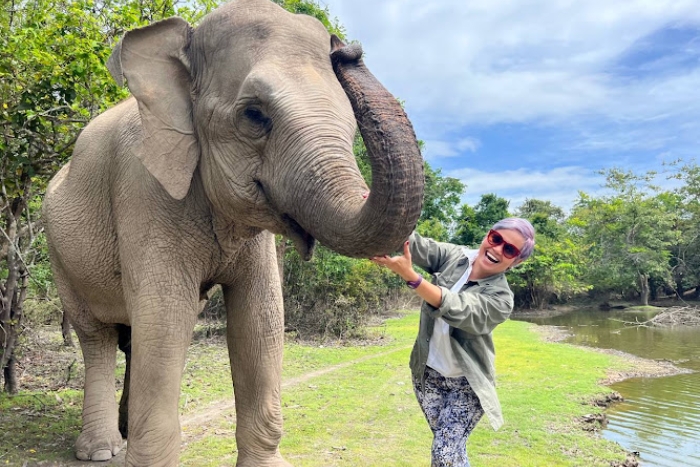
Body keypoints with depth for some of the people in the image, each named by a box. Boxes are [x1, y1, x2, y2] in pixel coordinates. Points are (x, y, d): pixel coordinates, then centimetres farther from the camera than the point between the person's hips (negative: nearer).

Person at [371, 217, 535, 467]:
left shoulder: (500, 299, -19)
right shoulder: (453, 256, -8)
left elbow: (454, 309, -36)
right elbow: (414, 244, -25)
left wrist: (409, 275, -50)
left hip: (465, 385, -4)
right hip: (428, 374, 4)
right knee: (450, 447, 18)